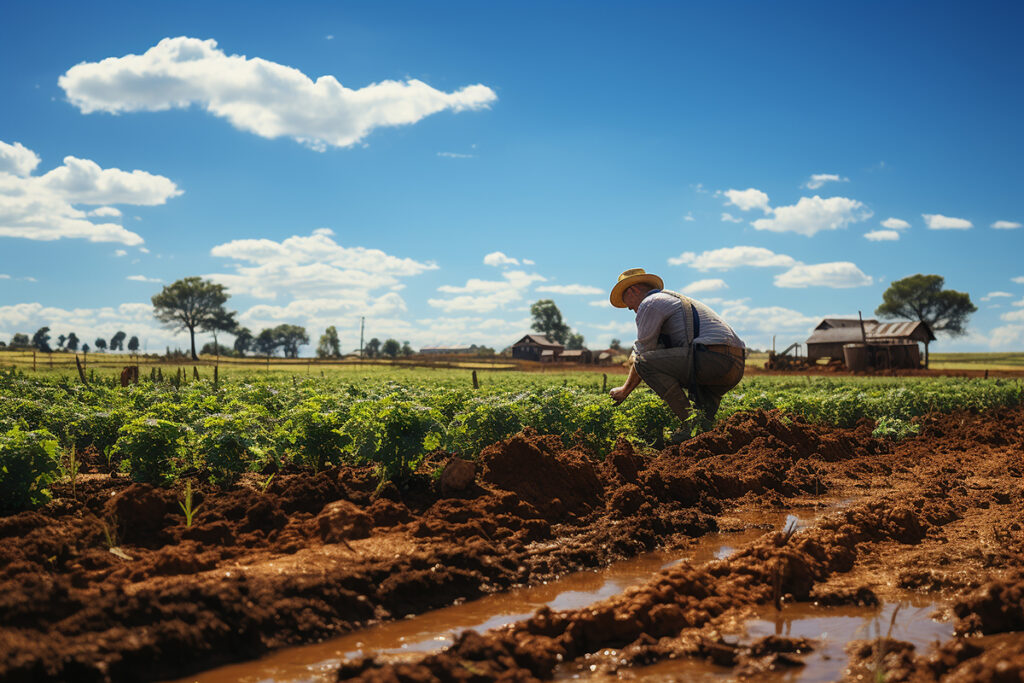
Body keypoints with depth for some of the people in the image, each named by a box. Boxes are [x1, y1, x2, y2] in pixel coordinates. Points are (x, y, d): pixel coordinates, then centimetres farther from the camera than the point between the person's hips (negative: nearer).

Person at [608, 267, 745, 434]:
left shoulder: (649, 303, 6)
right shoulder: (678, 300, 35)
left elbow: (642, 354, 6)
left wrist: (625, 390, 18)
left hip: (712, 358, -9)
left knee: (644, 361, -8)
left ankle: (691, 422, -11)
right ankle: (706, 425, 6)